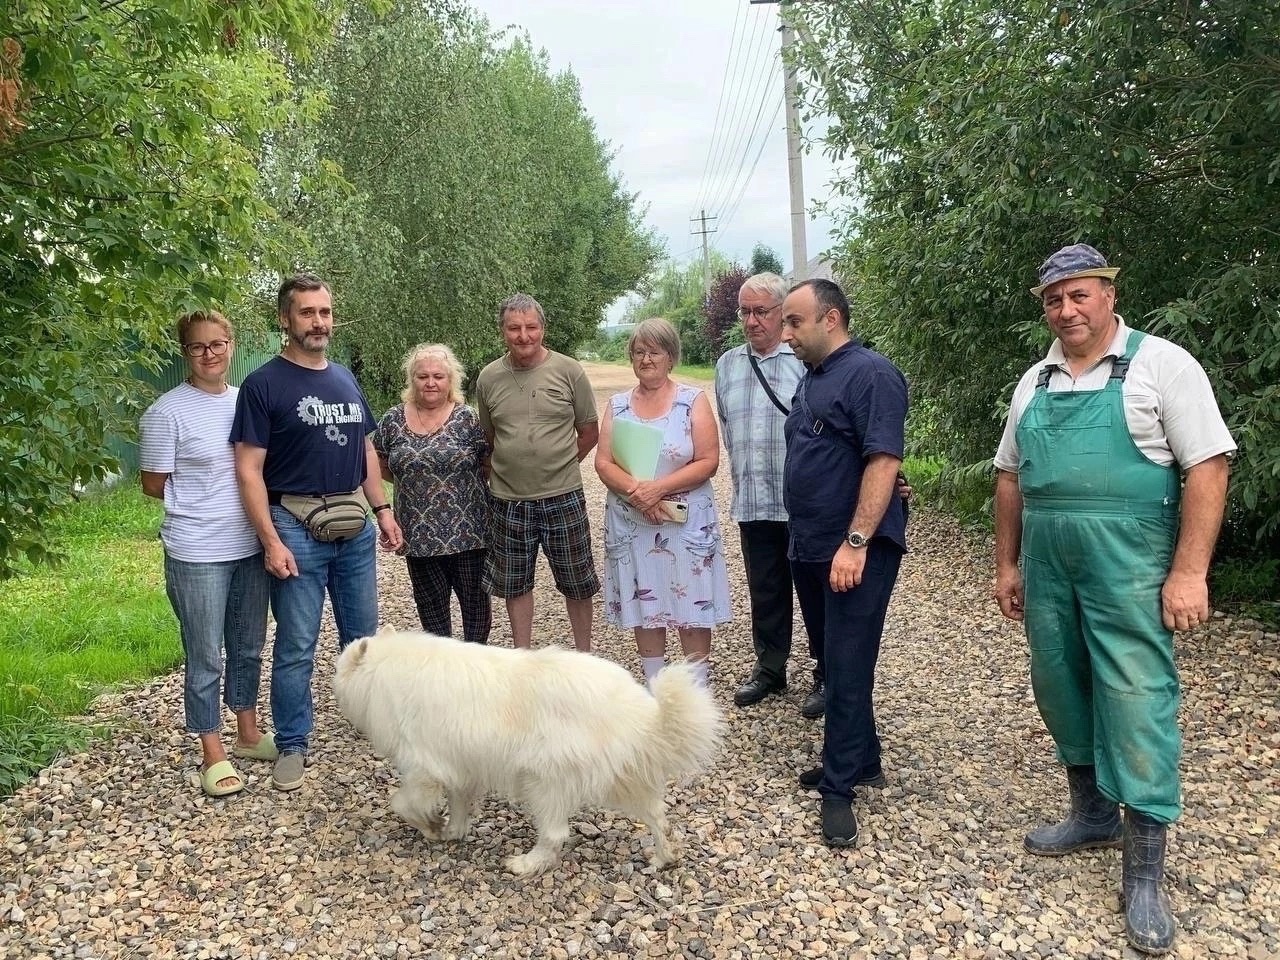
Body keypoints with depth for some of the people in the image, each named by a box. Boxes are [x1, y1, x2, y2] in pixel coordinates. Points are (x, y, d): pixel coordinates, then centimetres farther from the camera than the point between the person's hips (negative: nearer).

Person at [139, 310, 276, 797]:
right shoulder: (167, 411, -10)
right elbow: (154, 485, -5)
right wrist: (211, 489, -3)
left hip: (250, 547, 5)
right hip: (197, 555, -5)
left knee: (248, 648, 18)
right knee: (205, 659, 5)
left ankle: (248, 733, 34)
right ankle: (213, 754, 19)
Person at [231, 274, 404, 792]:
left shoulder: (345, 378, 11)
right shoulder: (263, 384, -8)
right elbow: (249, 470, -11)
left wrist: (382, 509, 10)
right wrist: (272, 542, -17)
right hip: (296, 529, -5)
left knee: (363, 636, 15)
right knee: (296, 647, 3)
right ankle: (291, 746, 16)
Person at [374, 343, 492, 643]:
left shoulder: (467, 419, -5)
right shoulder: (393, 420, 2)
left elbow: (490, 464, 0)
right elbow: (379, 464, 13)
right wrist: (413, 482, 6)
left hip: (468, 529, -2)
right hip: (420, 535, 2)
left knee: (475, 599, 8)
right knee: (430, 604, 14)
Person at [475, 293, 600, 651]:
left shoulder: (569, 371, -5)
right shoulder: (488, 378, 0)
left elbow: (589, 433, 3)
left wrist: (558, 466, 5)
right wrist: (510, 468, 6)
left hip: (563, 497, -2)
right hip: (509, 499, 2)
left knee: (577, 582, 10)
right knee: (514, 582, 13)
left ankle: (584, 656, 27)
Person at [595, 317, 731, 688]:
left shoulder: (694, 401, -2)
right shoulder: (617, 405, 6)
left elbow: (708, 462, -9)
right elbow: (603, 463, 0)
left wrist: (659, 487, -20)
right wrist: (636, 490, -18)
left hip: (686, 523, -3)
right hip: (632, 524, 3)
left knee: (692, 609, 2)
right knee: (643, 608, 10)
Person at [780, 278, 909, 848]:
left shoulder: (870, 374, -13)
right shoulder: (811, 380, 15)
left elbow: (883, 461, -22)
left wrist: (856, 542, -26)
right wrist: (804, 539, 17)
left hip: (855, 553, -9)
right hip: (810, 550, 9)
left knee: (847, 670, -3)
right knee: (834, 664, 16)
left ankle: (839, 788, 7)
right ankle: (863, 762, 30)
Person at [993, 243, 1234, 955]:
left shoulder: (1161, 364, -5)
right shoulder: (1034, 383, 11)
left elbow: (1208, 467, -10)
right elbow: (1011, 478, 17)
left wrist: (1189, 572, -15)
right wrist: (1008, 564, 15)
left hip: (1129, 569, -6)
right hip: (1048, 568, 6)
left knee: (1136, 704, -4)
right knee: (1062, 693, 14)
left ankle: (1145, 874, 8)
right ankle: (1094, 816, 35)